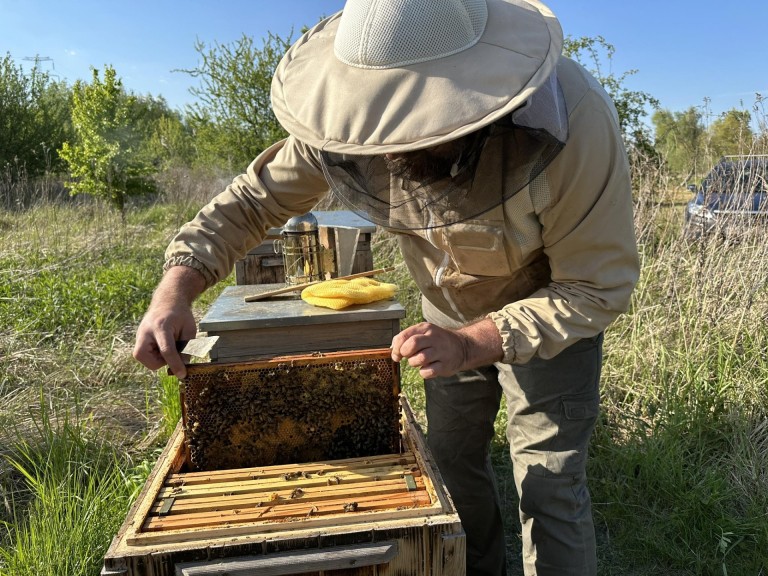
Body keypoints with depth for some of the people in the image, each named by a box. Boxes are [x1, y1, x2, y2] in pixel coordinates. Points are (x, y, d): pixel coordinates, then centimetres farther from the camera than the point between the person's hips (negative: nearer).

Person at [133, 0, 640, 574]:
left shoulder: (575, 121, -37)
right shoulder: (357, 121, -26)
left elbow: (598, 287, -29)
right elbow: (253, 198, -15)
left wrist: (469, 345, -40)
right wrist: (176, 289, -31)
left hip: (553, 313, -4)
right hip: (450, 311, 4)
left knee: (548, 484, -1)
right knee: (453, 456, 18)